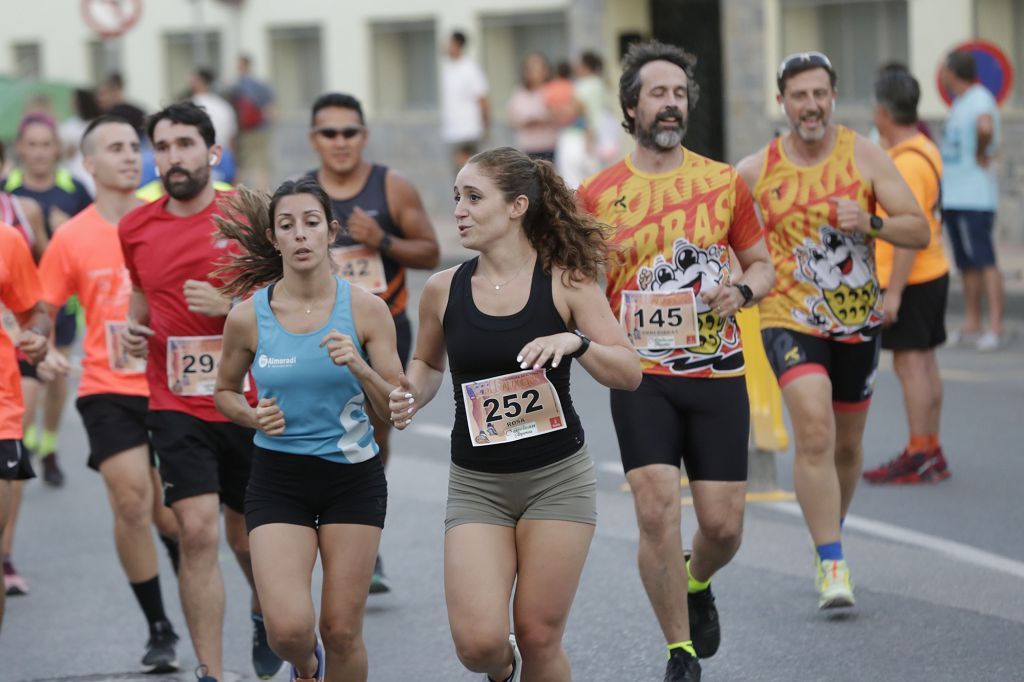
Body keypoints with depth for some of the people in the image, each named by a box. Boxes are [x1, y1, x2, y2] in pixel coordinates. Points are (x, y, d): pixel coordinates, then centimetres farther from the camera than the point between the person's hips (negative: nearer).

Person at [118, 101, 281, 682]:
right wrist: (135, 327, 2)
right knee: (197, 531, -13)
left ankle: (266, 613, 47)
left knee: (247, 536, 13)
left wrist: (232, 304, -18)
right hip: (177, 405, 1)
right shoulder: (136, 229, 4)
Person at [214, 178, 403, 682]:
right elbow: (224, 391, 12)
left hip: (353, 476, 0)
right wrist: (253, 415, -10)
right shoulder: (248, 317, -5)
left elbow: (398, 410, -3)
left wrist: (359, 367, -22)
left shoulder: (365, 309, -6)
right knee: (288, 629, -13)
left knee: (341, 631, 1)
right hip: (277, 479, 0)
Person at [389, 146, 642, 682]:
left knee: (538, 638, 0)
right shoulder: (444, 290, 0)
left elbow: (630, 373, -7)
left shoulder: (566, 282, -6)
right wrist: (413, 396, -3)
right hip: (477, 484, 1)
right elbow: (428, 362, 19)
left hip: (557, 479, -1)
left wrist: (575, 342, -25)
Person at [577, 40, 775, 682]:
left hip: (718, 374, 2)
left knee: (723, 524, 0)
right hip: (642, 378, -2)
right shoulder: (597, 194, 1)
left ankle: (698, 583, 37)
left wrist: (743, 289, -8)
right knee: (658, 511, -14)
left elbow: (762, 263, 14)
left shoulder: (724, 183, 5)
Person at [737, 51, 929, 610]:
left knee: (847, 442, 14)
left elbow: (919, 232, -5)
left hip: (857, 321, 2)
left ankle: (829, 538, 41)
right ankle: (831, 564, -21)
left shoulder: (863, 156, -3)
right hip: (789, 319, -2)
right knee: (814, 429, -23)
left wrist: (871, 222, -23)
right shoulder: (756, 170, -2)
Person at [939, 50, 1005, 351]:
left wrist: (981, 155, -20)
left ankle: (996, 327, -14)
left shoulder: (980, 99, -13)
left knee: (984, 261, -11)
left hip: (975, 197, -10)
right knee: (966, 263, 12)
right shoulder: (960, 103, 17)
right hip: (953, 195, 10)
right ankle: (971, 325, 18)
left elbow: (985, 128, -34)